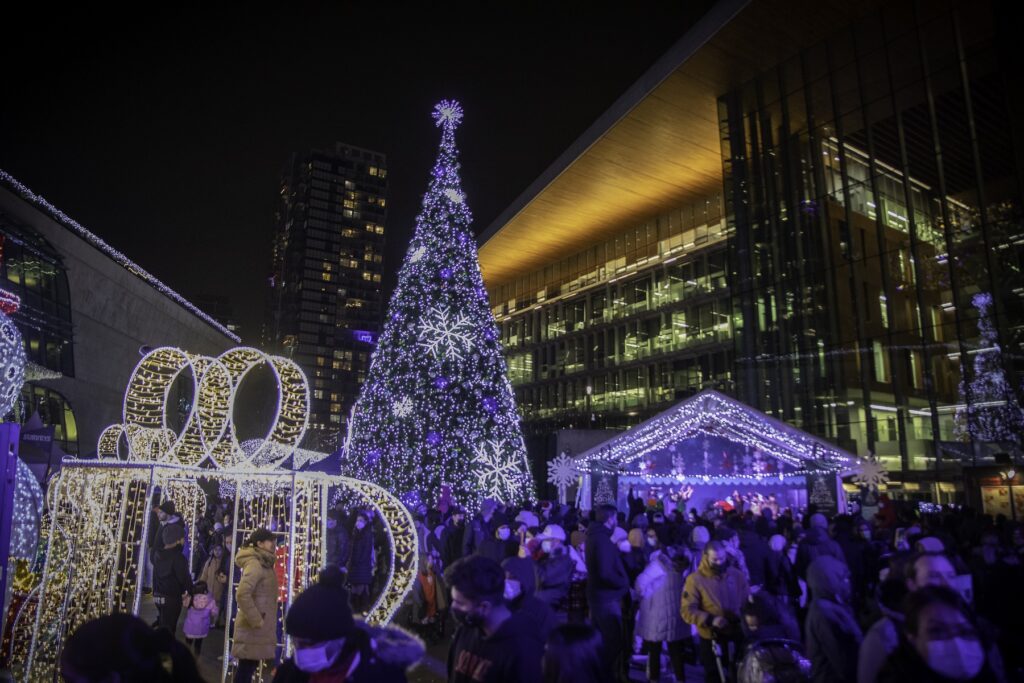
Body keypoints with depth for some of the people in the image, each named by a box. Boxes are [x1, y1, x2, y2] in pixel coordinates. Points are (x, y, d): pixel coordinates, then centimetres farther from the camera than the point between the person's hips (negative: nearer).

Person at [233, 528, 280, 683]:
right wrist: (256, 621, -22)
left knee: (249, 667, 14)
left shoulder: (263, 564, 13)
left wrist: (259, 620, 15)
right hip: (253, 629, -9)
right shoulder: (255, 564, -18)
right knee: (247, 667, -2)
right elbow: (242, 594, -28)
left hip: (259, 627, 9)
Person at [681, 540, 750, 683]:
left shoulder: (737, 575, -3)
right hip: (711, 639, -3)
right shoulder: (695, 579, -13)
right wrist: (710, 620, -27)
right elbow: (688, 611, -14)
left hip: (736, 636, 3)